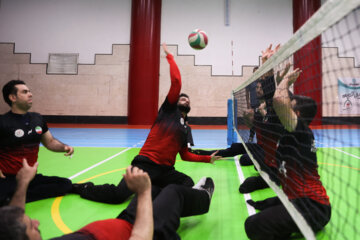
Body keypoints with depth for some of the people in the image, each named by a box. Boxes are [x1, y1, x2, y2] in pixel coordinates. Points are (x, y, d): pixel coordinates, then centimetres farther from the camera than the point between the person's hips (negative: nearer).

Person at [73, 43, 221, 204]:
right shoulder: (169, 109, 5)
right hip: (146, 164, -6)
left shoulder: (186, 129, 23)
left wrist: (208, 158, 19)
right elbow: (176, 82, -7)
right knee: (118, 195, -22)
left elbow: (185, 155, 26)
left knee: (189, 184, -23)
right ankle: (83, 188, 8)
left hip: (166, 170, 6)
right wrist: (169, 56, -1)